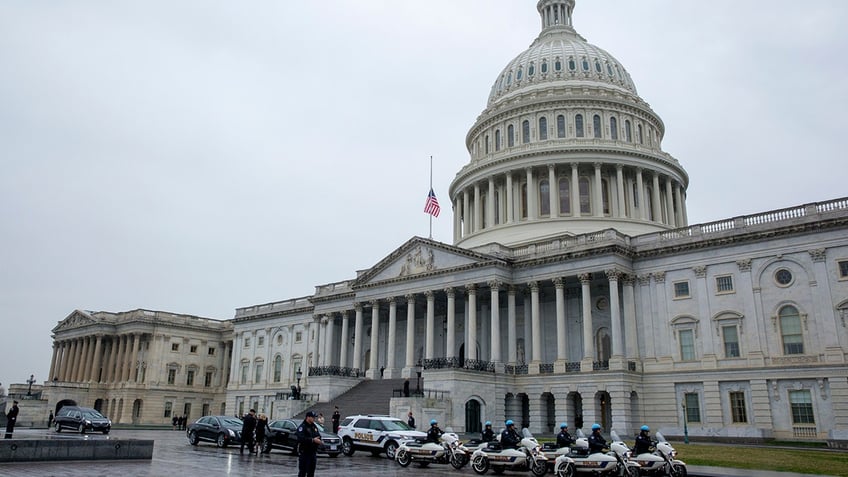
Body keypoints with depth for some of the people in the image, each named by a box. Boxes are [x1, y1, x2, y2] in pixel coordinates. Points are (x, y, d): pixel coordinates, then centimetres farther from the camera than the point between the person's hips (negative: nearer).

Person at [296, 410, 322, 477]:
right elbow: (301, 438, -24)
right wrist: (313, 440, -26)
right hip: (304, 452, -7)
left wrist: (319, 440, -7)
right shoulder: (302, 427, -10)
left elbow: (318, 436, 17)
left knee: (311, 471, 11)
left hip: (313, 452, 7)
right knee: (302, 471, -6)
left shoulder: (314, 426, 14)